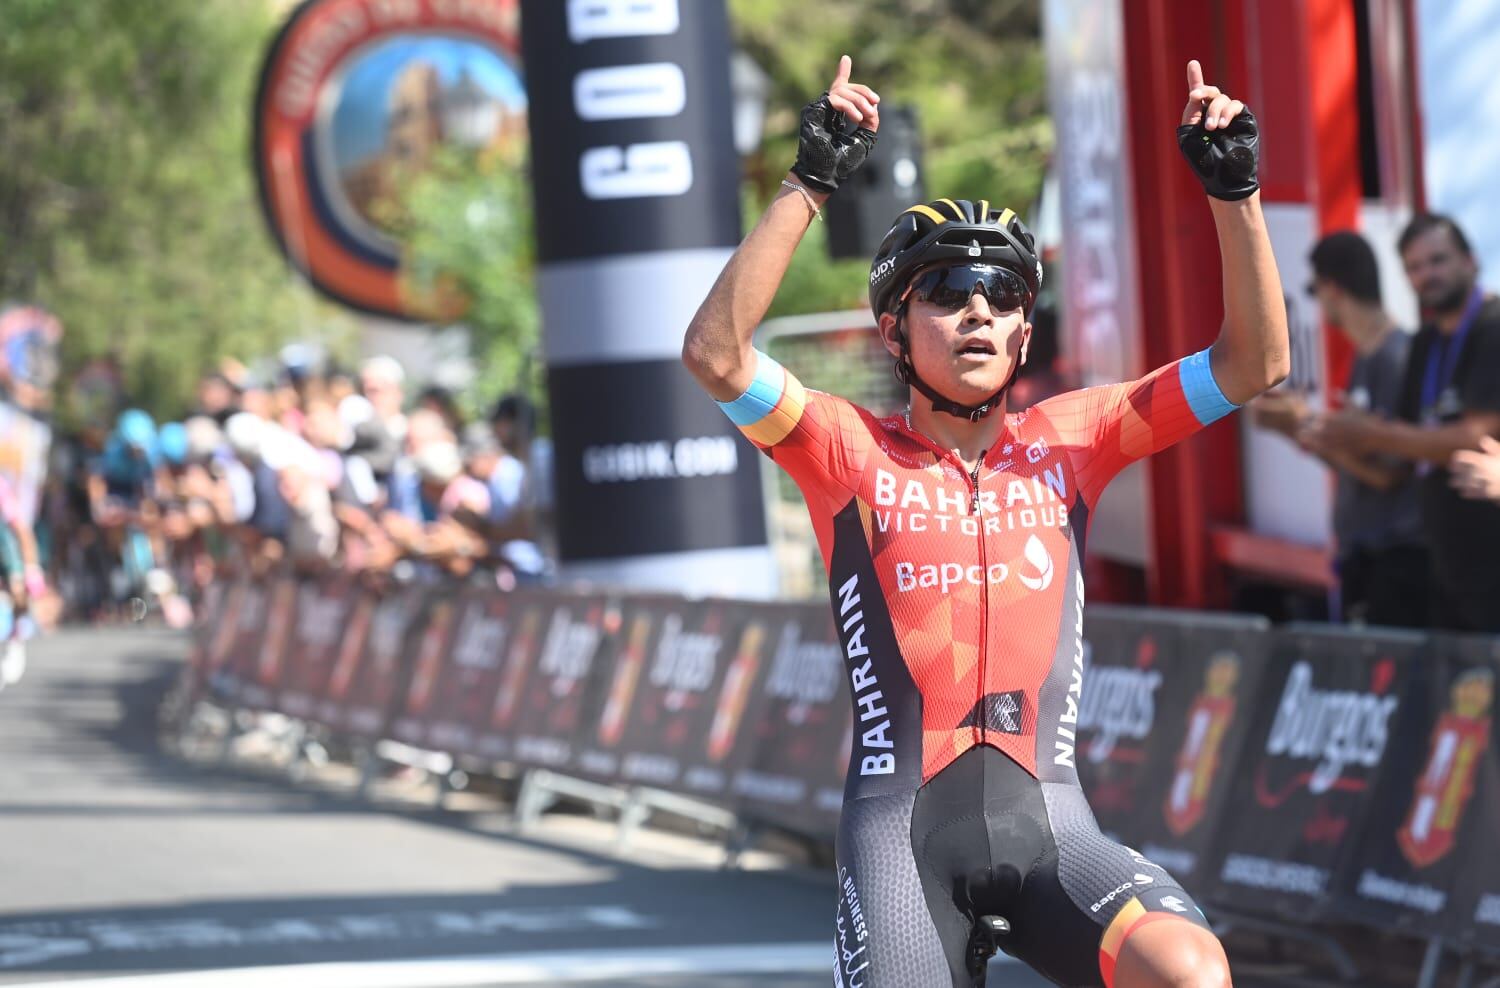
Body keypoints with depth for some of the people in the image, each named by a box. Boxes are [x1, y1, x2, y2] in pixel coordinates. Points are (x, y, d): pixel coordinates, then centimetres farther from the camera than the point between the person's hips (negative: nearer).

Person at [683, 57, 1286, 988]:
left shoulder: (1065, 441, 12)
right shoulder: (852, 450, 5)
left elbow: (1254, 363, 8)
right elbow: (717, 352, -12)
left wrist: (1235, 193, -4)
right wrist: (811, 183, -16)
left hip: (1049, 826, 1)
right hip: (903, 827, -1)